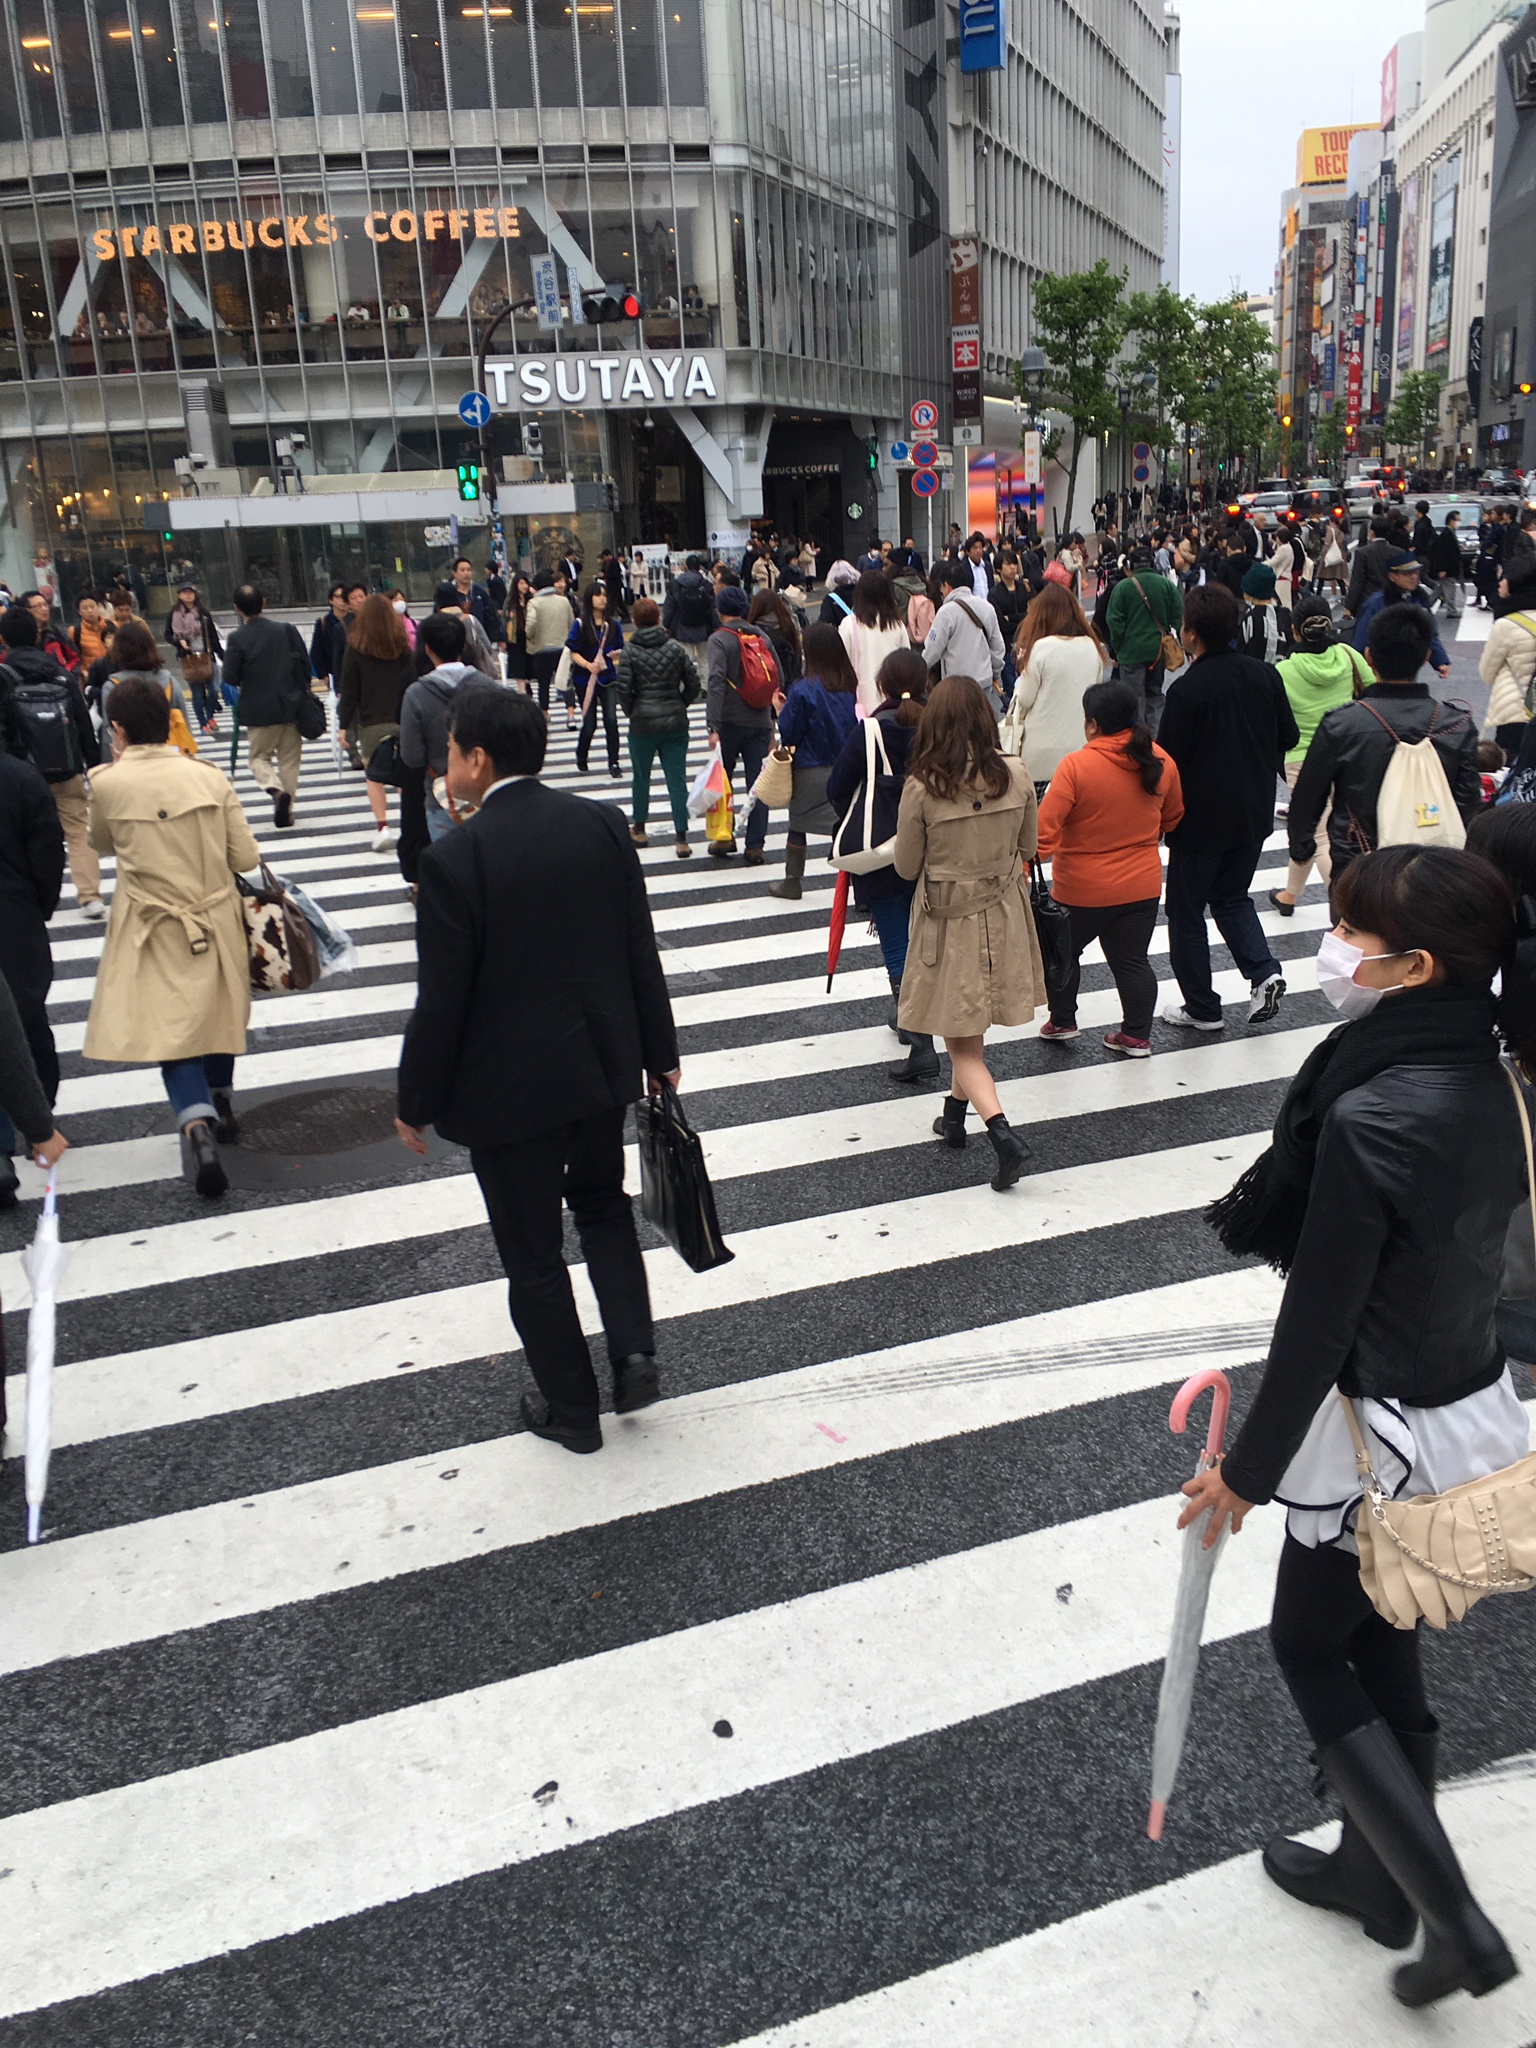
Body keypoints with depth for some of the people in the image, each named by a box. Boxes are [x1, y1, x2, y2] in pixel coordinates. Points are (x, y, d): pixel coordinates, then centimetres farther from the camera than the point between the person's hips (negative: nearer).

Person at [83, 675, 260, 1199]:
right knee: (216, 1014, 23)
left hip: (154, 931, -2)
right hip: (216, 921, 2)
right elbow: (246, 859, -6)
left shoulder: (108, 785, -12)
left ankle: (197, 1125, -21)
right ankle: (220, 1106, 39)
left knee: (171, 1032, 2)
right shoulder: (210, 778, -8)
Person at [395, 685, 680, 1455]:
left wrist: (416, 1103, -1)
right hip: (603, 1067, 5)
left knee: (533, 1253, 13)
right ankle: (634, 1354, 16)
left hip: (509, 1088, -5)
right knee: (603, 1205, 28)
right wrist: (659, 1054, 13)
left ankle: (571, 1408, 27)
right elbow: (642, 953, 1)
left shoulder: (453, 859, -19)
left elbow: (441, 1002, -15)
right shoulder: (603, 824, -4)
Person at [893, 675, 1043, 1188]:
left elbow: (906, 867, -8)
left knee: (961, 1042, 6)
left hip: (948, 923, -4)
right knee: (971, 1031, 23)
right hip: (1004, 918, 4)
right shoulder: (1016, 776, -9)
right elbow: (1027, 848, 5)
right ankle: (955, 1114, 38)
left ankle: (1002, 1132, -9)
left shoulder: (922, 787, -19)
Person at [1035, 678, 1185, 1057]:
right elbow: (1173, 817, 13)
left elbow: (1045, 827, -23)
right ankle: (1137, 1035, 17)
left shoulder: (1076, 766, -19)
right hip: (1143, 885, 4)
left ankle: (1061, 1022, 27)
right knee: (1132, 960, 13)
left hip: (1082, 890, -4)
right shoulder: (1160, 761, -3)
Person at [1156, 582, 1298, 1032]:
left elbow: (1168, 759, -16)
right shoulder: (1264, 675, -1)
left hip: (1202, 817, -6)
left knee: (1187, 910, 9)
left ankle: (1202, 1008, 15)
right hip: (1254, 812, 6)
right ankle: (1264, 972, 3)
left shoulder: (1187, 689, -19)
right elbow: (1288, 737, 7)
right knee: (1232, 896, 23)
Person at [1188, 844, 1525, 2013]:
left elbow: (1318, 1323, -23)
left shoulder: (1370, 1118, -29)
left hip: (1385, 1433, -7)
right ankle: (1378, 1872, 43)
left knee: (1310, 1649, 16)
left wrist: (1246, 1472, -11)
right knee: (1382, 1642, 24)